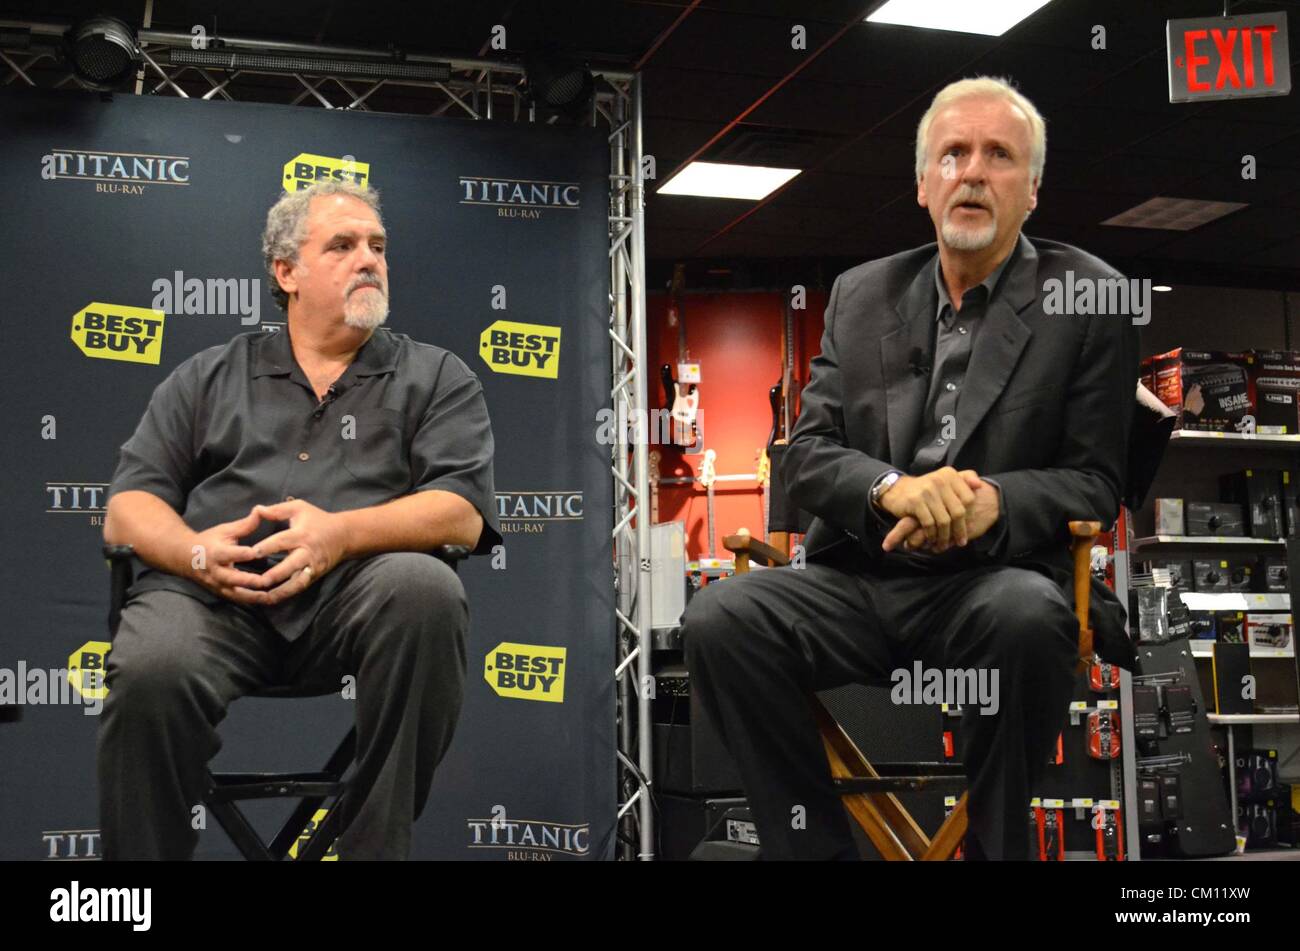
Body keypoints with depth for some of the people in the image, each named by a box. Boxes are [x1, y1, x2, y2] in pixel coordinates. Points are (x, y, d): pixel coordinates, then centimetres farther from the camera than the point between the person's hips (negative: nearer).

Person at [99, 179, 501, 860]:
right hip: (212, 594, 1)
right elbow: (127, 510, 15)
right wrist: (195, 550, -10)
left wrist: (340, 534, -16)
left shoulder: (435, 377, 18)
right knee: (150, 671, -33)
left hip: (354, 593, 0)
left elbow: (462, 512, 3)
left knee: (425, 588, -34)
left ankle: (378, 846, -20)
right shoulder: (208, 377, 23)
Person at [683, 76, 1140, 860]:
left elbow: (1096, 480, 0)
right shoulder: (861, 294, 12)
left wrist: (990, 503, -21)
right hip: (860, 581, 3)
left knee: (1028, 618, -37)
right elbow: (807, 454, 6)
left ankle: (997, 845, -12)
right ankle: (814, 844, -7)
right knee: (719, 618, -24)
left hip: (998, 582, -3)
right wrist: (891, 488, -16)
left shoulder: (1089, 298, 3)